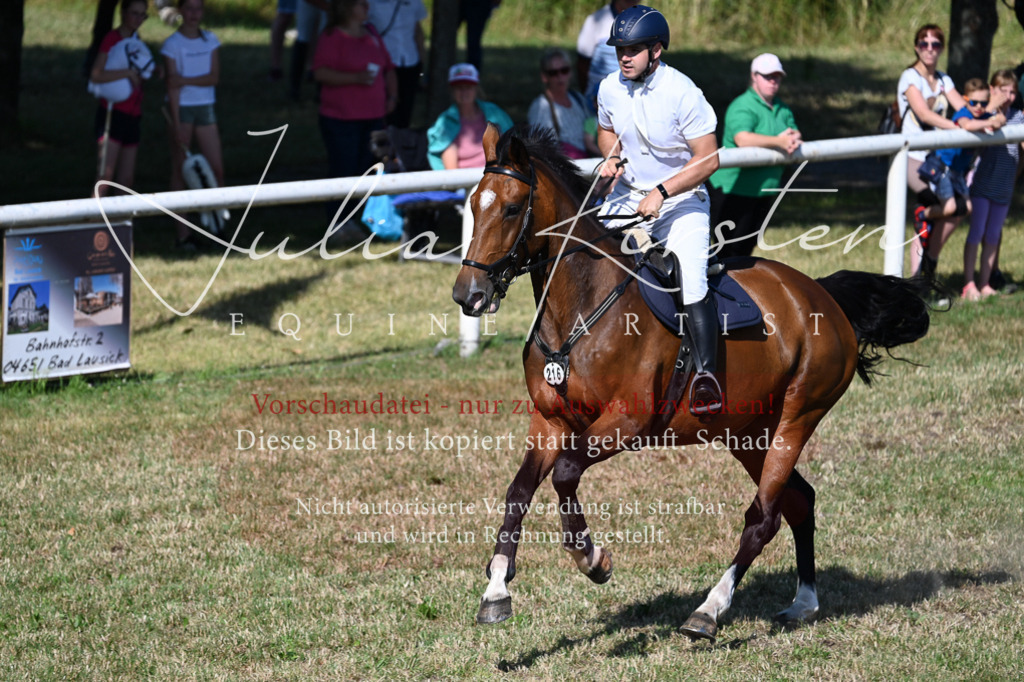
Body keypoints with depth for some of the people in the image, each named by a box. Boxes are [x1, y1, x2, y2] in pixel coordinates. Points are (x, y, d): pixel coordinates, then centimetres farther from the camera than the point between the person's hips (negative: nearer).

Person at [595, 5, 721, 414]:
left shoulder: (682, 93, -20)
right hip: (628, 193, 5)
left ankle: (707, 373, -20)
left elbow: (708, 160, -18)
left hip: (681, 200, -5)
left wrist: (661, 192, -24)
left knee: (691, 281, -22)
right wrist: (613, 158, -5)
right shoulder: (610, 89, -4)